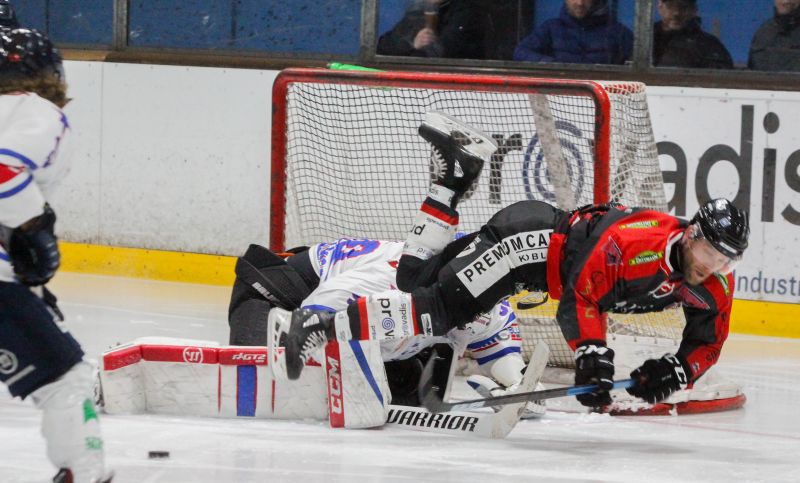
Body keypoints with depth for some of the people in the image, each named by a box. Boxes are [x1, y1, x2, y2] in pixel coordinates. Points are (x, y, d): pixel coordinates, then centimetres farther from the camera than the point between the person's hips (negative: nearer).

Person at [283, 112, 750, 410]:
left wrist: (676, 370, -16)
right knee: (440, 305, -18)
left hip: (551, 248, 7)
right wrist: (592, 356, -34)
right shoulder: (637, 242, -33)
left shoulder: (715, 286, -8)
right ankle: (322, 326, -17)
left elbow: (707, 343, 2)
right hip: (534, 237, -7)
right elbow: (579, 297, -30)